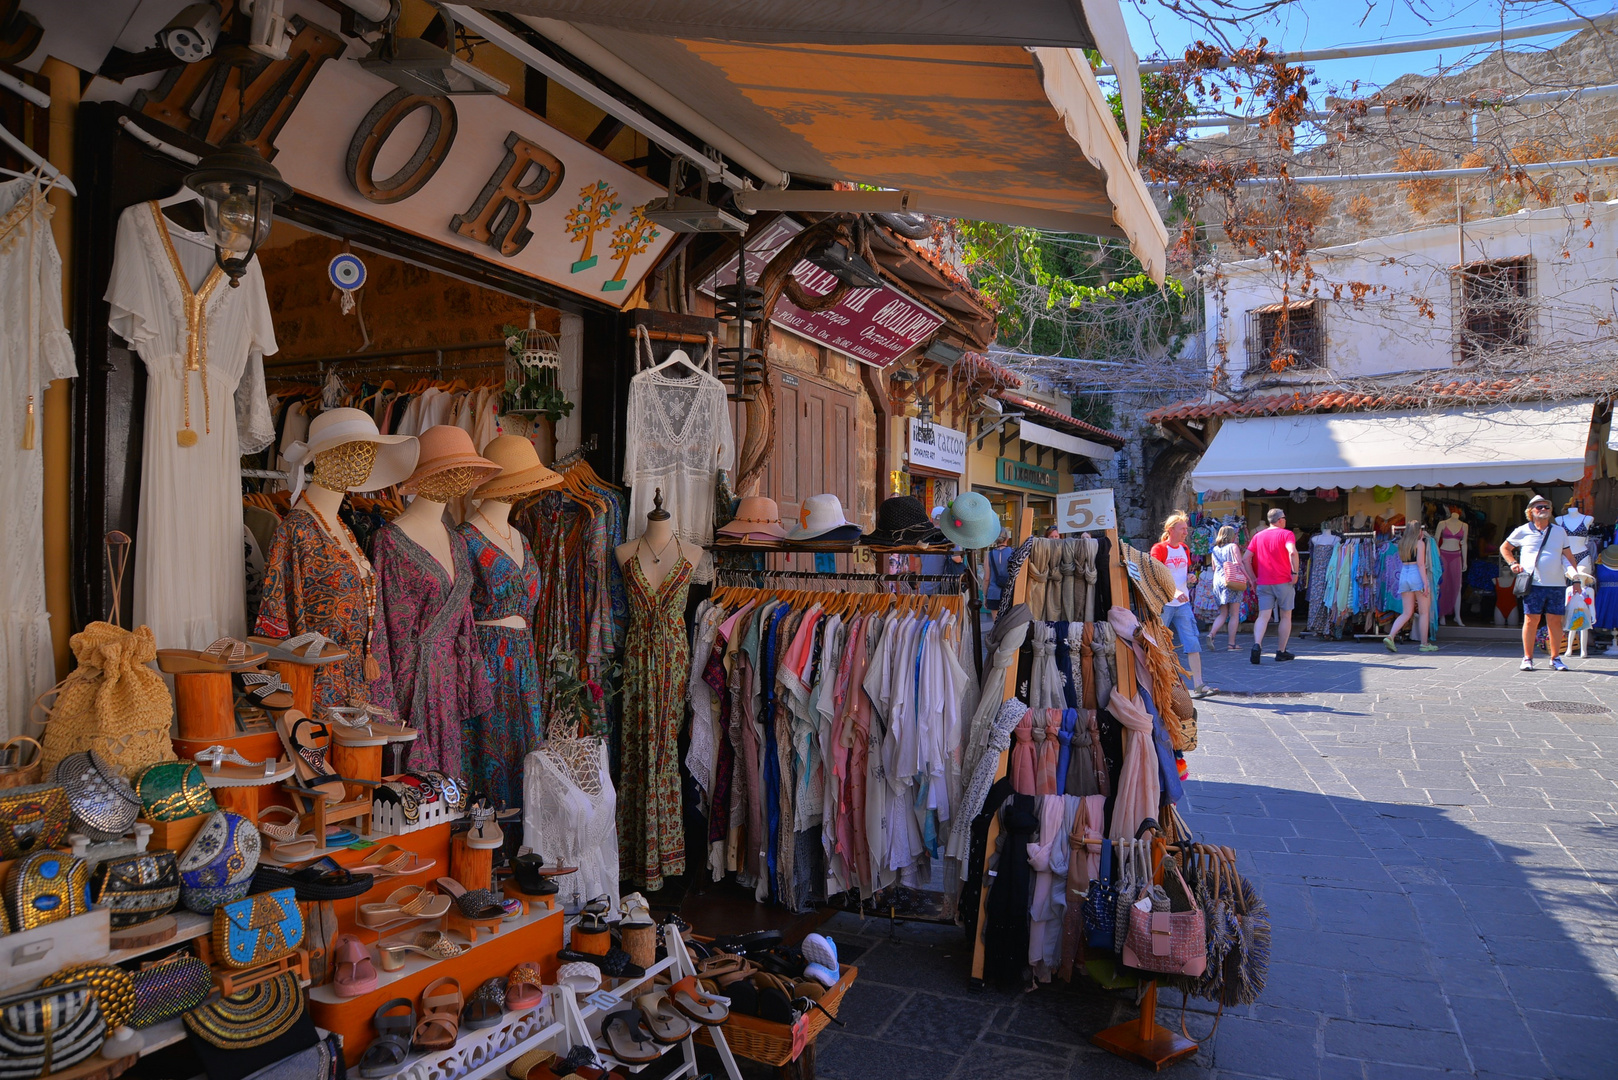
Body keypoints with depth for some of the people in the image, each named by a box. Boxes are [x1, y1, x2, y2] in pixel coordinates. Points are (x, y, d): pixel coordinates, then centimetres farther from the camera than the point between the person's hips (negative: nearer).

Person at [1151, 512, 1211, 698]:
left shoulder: (1184, 549, 13)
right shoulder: (1159, 549, -7)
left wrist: (1190, 577, 2)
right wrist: (1174, 591, -29)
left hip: (1183, 604, 6)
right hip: (1163, 604, -6)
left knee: (1193, 643, -4)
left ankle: (1198, 685, -5)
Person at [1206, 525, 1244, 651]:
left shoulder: (1214, 550, 12)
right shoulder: (1233, 547, -2)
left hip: (1218, 582, 5)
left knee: (1223, 613, 11)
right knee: (1234, 614, 1)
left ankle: (1212, 633, -13)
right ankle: (1231, 644, -1)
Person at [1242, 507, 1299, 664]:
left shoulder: (1258, 536, 11)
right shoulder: (1286, 534, -2)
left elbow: (1245, 559, 7)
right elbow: (1293, 552, -22)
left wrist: (1253, 578, 13)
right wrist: (1295, 572, -13)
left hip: (1263, 583, 3)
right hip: (1283, 581, -3)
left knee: (1263, 616, -1)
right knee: (1286, 616, 10)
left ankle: (1257, 644, -24)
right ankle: (1281, 651, 13)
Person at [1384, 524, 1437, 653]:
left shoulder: (1402, 543, 13)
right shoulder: (1420, 543, -5)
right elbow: (1420, 564, -12)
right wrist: (1425, 583, -15)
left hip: (1404, 576, 6)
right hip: (1417, 576, -6)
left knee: (1407, 613, 8)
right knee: (1424, 612, 5)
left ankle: (1390, 636, -11)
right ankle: (1424, 644, 8)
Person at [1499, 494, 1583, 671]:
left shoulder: (1559, 531, 12)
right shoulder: (1523, 531, 6)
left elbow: (1569, 557, 16)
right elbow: (1504, 548, 18)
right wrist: (1513, 563, 3)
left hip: (1556, 584, 2)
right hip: (1533, 584, -2)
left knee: (1555, 621, 1)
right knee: (1531, 620, -4)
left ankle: (1555, 658, 11)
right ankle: (1527, 658, 4)